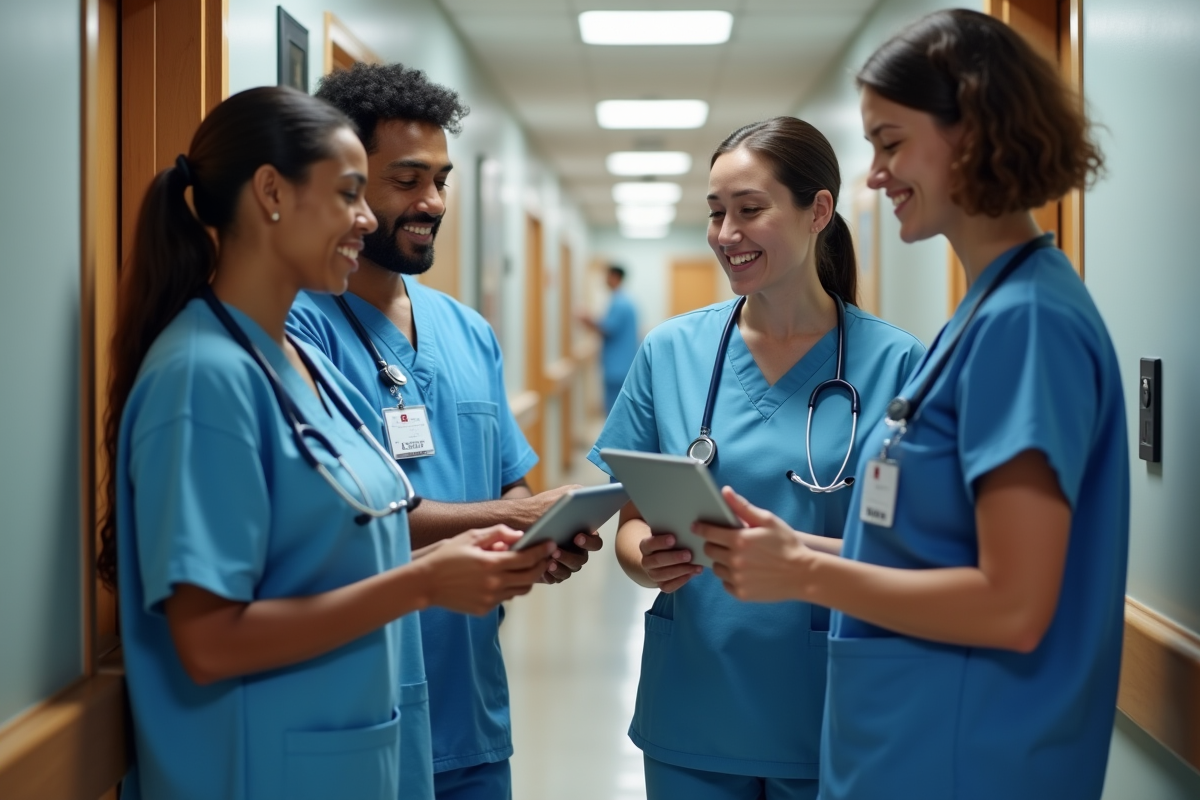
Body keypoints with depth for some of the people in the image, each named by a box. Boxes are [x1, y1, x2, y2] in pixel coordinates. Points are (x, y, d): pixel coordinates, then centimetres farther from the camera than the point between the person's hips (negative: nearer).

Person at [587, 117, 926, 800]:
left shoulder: (893, 362, -7)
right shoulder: (671, 351, 1)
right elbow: (633, 522, 6)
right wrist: (651, 560, -17)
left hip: (830, 717, -2)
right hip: (692, 714, 2)